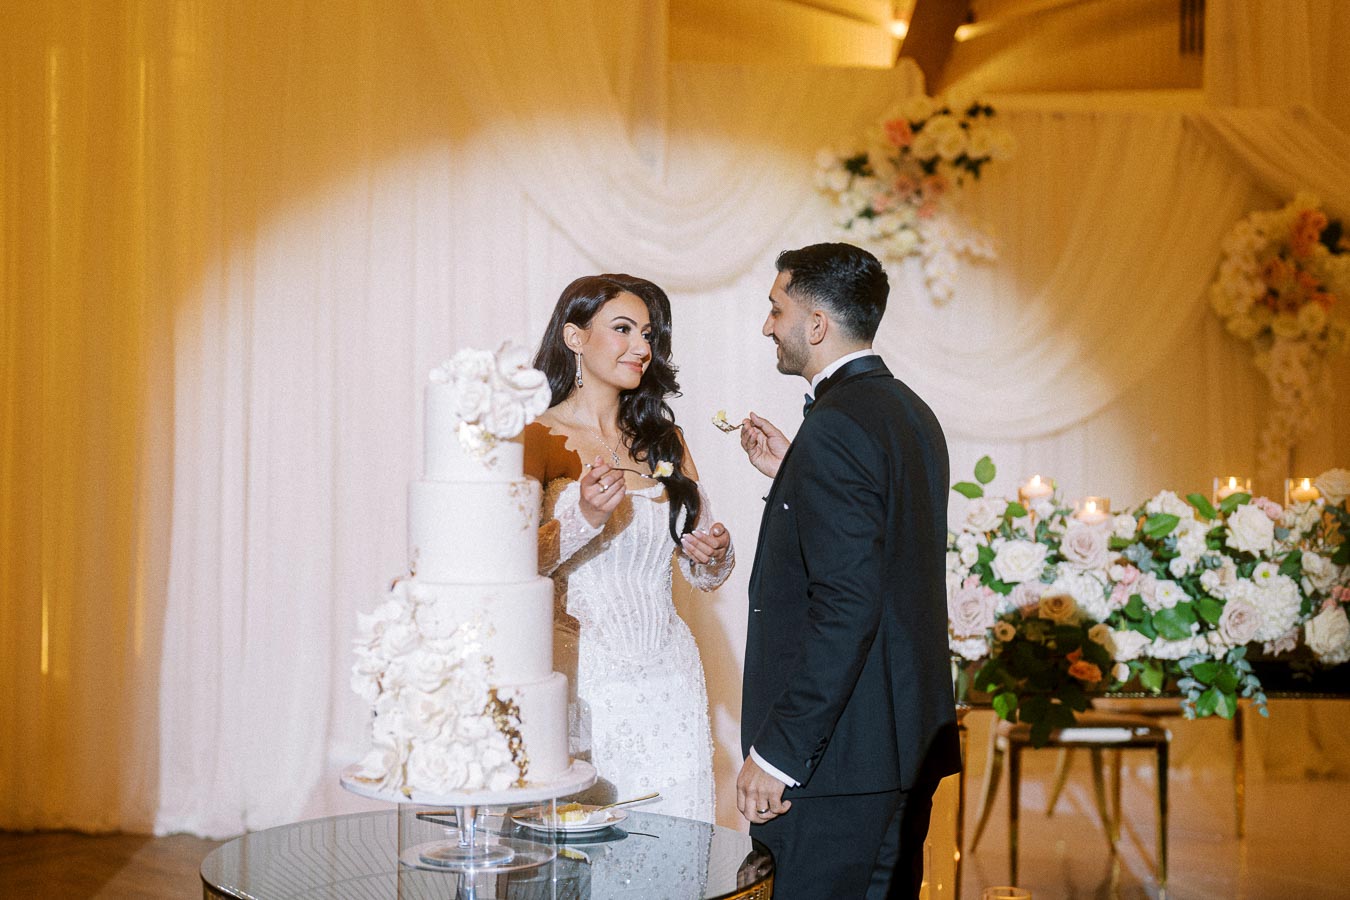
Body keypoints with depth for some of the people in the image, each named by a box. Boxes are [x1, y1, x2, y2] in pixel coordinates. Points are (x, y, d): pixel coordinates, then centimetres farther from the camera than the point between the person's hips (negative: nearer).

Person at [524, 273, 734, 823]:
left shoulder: (664, 441, 13)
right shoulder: (539, 438, -2)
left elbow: (702, 574, 17)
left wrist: (714, 555, -5)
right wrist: (583, 519, -24)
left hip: (668, 686, 4)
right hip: (580, 680, -4)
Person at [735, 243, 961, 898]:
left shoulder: (836, 427, -17)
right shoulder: (911, 413, 12)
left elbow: (846, 603, -24)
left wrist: (777, 753, -21)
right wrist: (789, 475, 15)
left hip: (840, 751, -10)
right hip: (913, 740, 10)